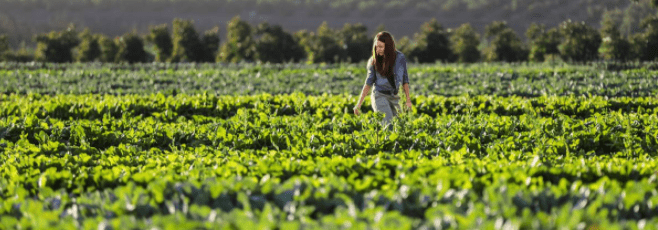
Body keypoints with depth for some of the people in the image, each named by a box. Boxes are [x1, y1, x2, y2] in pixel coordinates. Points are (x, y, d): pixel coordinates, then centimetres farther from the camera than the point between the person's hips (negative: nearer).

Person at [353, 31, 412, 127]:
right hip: (379, 96, -2)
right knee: (388, 125, -16)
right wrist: (359, 104, 0)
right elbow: (369, 83, 4)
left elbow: (405, 80, 7)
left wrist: (408, 100, 2)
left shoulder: (400, 58, -1)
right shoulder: (374, 60, -2)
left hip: (394, 97, 2)